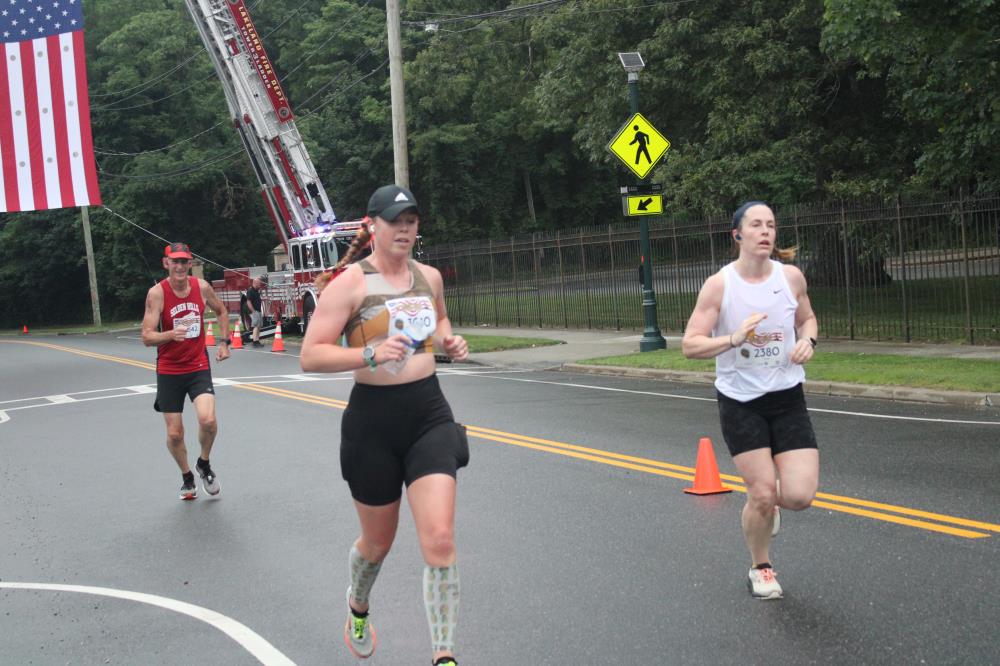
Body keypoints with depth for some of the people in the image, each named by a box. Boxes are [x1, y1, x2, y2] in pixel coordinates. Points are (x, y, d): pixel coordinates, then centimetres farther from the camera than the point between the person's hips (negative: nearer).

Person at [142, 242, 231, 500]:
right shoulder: (157, 293, -13)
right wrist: (171, 334, -35)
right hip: (169, 371, -1)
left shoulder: (201, 286, -3)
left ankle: (204, 464, 9)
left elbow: (221, 311, 18)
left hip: (199, 367, 1)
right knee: (175, 433, 3)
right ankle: (187, 477, 30)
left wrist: (224, 342, 11)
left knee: (208, 420, -20)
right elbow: (147, 337, -17)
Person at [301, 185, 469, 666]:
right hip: (373, 419, -3)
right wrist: (371, 355, -29)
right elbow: (310, 356, -15)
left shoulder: (428, 277, 5)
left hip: (429, 414, 3)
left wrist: (449, 340, 5)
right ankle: (358, 607, 49)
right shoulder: (350, 283, -11)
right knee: (378, 542, 15)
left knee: (440, 541, -11)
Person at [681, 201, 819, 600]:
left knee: (800, 496, -8)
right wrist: (734, 338, -29)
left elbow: (807, 318, 17)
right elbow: (690, 345, -12)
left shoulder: (791, 277, -2)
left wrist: (807, 341, -6)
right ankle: (760, 568, 24)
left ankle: (763, 503, 30)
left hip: (787, 397, 3)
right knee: (762, 494, -4)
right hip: (740, 402, -3)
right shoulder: (719, 285, -11)